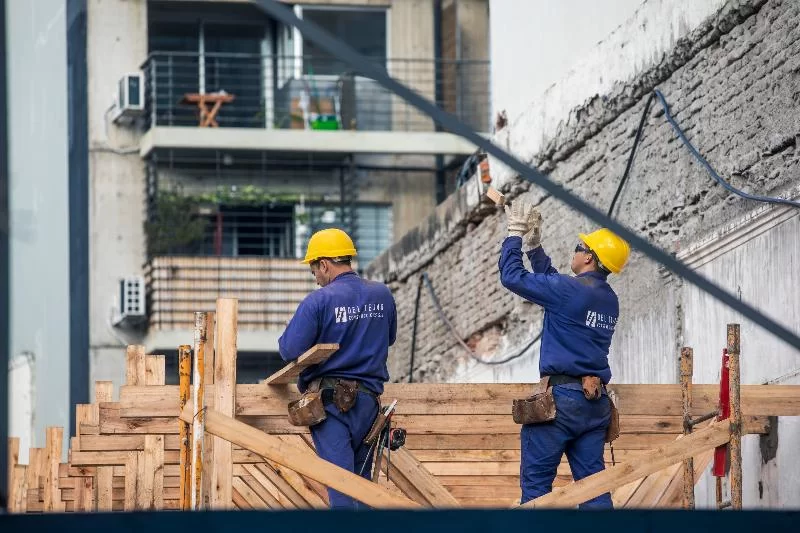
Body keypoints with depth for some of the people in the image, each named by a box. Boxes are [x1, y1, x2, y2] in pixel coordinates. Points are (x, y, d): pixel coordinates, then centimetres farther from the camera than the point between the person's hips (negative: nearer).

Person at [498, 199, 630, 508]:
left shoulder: (568, 290, -12)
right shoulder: (610, 300, 14)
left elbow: (511, 276, -6)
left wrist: (515, 234, 7)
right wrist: (534, 244, 28)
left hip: (562, 398, -7)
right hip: (597, 404, 7)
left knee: (535, 481, -2)